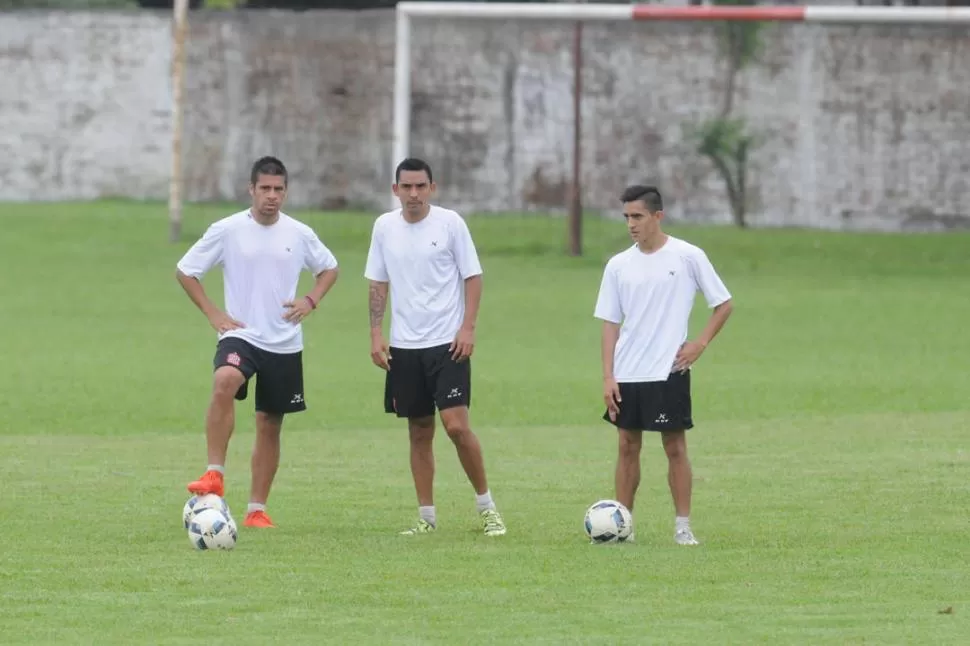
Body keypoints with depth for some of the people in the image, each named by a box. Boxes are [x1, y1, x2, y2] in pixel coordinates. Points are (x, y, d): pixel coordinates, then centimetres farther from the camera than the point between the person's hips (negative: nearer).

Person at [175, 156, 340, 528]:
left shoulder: (299, 234, 3)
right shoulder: (227, 231, -5)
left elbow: (329, 269, 20)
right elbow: (185, 271, 3)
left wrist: (311, 301, 0)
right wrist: (212, 314, -7)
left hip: (285, 344, 3)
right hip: (240, 335, -3)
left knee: (270, 424, 7)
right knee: (224, 383, -34)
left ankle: (257, 510, 17)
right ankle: (215, 476, -32)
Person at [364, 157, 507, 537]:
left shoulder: (449, 223, -5)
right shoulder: (385, 227, 5)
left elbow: (472, 277, -2)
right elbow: (378, 283, 12)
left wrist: (468, 327, -12)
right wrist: (376, 332, 2)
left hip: (447, 344, -4)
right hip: (404, 346, 4)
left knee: (456, 425, -13)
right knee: (419, 432, 8)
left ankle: (486, 506, 1)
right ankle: (426, 517, 14)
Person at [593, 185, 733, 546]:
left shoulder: (688, 257, -5)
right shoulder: (619, 265, 5)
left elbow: (723, 305, 2)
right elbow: (611, 323, 7)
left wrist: (699, 344, -8)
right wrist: (608, 377, 0)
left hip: (669, 371, -3)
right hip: (627, 374, 3)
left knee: (675, 445, -2)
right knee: (628, 445, 6)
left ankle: (683, 526, 3)